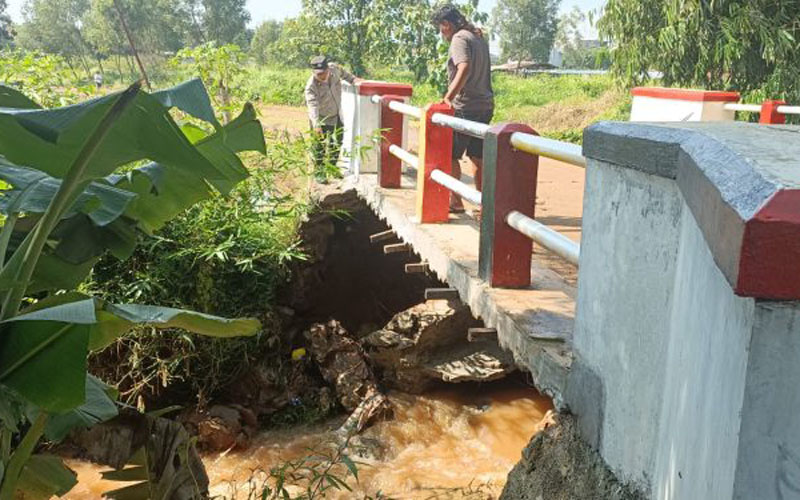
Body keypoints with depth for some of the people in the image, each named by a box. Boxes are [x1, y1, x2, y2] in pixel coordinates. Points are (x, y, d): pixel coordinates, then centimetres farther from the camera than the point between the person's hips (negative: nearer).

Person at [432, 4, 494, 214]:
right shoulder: (479, 38, 17)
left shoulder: (460, 38, -10)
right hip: (485, 106, 9)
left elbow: (464, 68, -27)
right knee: (478, 158, 12)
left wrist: (448, 97, -33)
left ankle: (455, 201, 9)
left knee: (450, 155, 3)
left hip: (465, 108, -9)